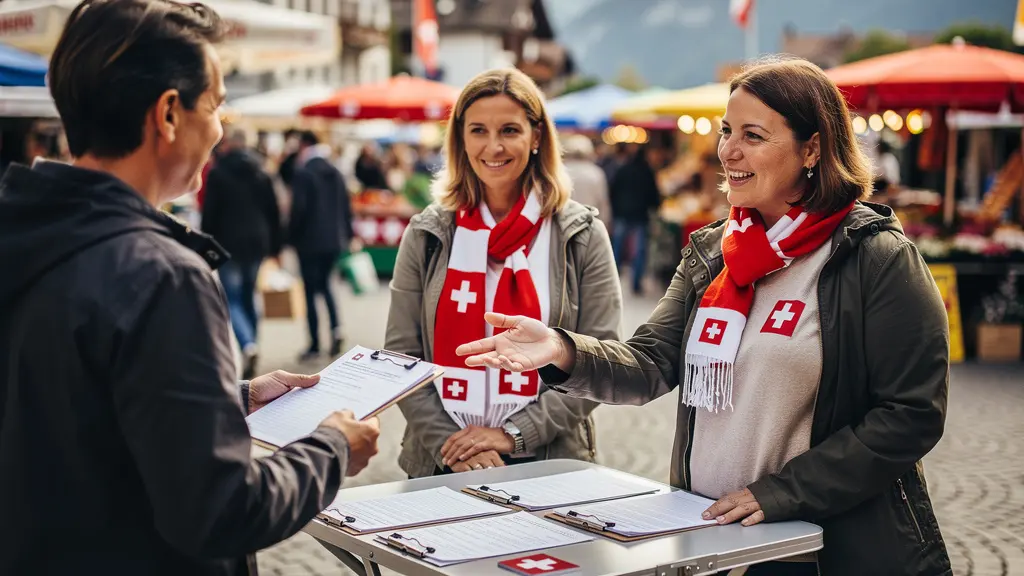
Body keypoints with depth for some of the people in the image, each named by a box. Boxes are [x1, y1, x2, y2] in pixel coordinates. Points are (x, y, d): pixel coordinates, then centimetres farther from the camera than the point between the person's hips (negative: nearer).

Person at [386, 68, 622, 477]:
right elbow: (401, 356, 0)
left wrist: (512, 435, -14)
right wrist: (449, 445, -13)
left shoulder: (581, 235, -2)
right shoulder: (427, 235, 2)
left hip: (548, 462, -1)